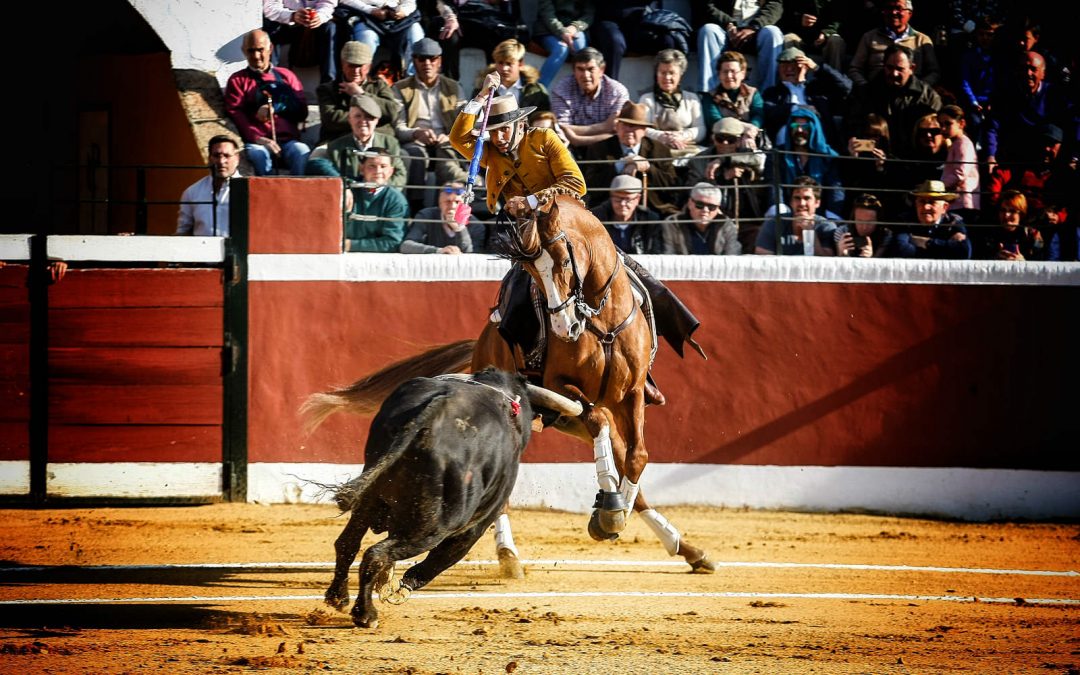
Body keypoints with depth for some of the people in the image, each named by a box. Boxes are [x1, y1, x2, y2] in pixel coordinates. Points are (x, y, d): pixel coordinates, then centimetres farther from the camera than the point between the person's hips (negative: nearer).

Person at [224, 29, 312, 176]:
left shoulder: (286, 76, 24)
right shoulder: (237, 80, 19)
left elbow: (302, 112, 15)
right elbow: (235, 115, 4)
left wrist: (275, 109, -4)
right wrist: (257, 138, -14)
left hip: (288, 139, 2)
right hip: (255, 141, -2)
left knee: (302, 153, -32)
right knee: (259, 155, -37)